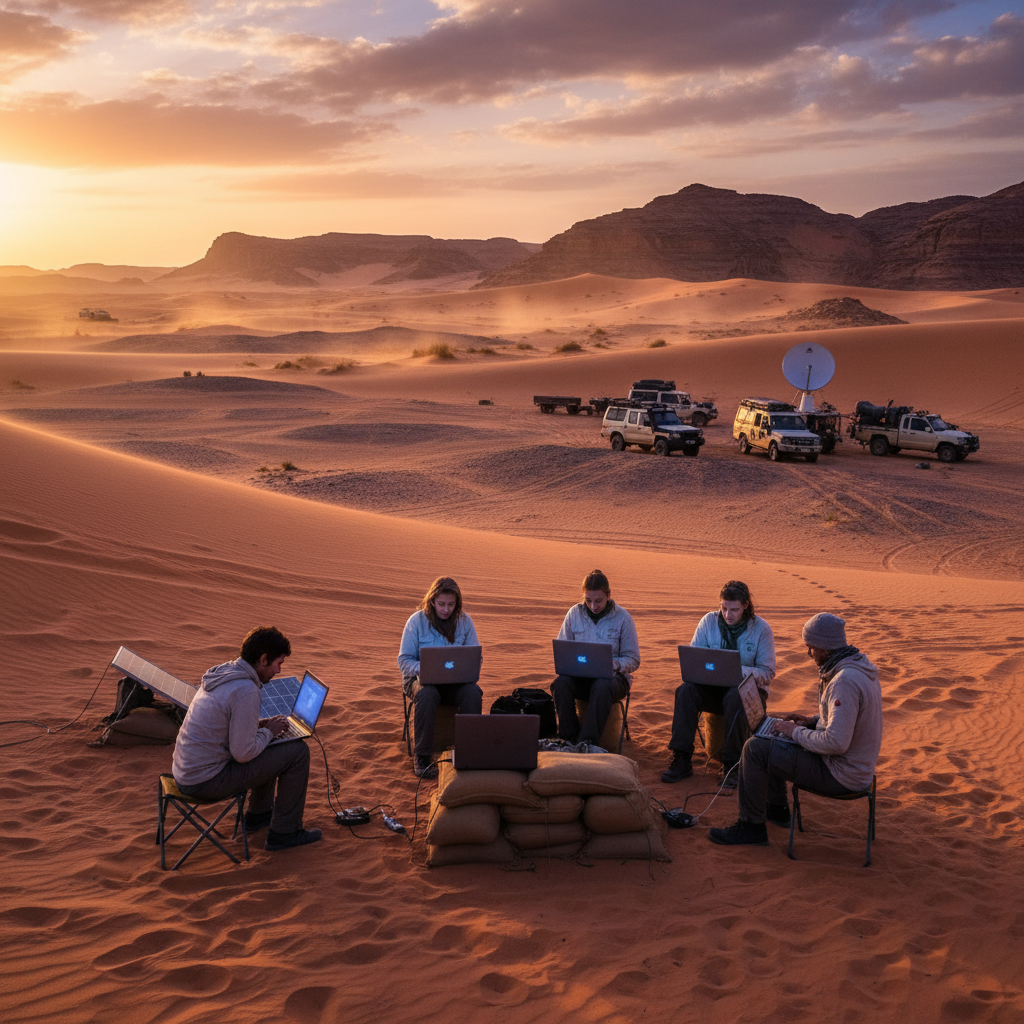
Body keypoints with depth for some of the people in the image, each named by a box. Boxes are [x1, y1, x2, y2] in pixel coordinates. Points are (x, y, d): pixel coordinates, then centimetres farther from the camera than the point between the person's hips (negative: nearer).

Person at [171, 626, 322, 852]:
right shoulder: (245, 690, -23)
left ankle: (259, 813, 40)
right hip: (205, 781, -10)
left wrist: (261, 724, 11)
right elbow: (243, 753, -21)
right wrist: (268, 731, -3)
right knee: (297, 751, -4)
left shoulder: (222, 672, 6)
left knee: (267, 745, 28)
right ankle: (285, 832, 8)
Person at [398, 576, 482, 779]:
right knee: (427, 694, -37)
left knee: (473, 692, -32)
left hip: (456, 681, 2)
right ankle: (422, 756, -26)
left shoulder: (464, 621, 5)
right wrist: (422, 671, -22)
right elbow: (404, 659, -2)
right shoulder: (417, 621, -2)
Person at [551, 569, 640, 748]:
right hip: (579, 675, 2)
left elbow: (633, 660, 1)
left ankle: (587, 742, -38)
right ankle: (569, 738, -25)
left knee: (602, 686, -38)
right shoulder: (574, 614, 6)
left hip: (611, 676, -2)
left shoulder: (622, 617, -1)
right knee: (561, 683, -32)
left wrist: (612, 664, -20)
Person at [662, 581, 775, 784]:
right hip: (713, 687, 3)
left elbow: (767, 672, -7)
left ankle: (731, 763, -25)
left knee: (735, 697, -38)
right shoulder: (709, 621, 3)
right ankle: (681, 761, -27)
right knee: (685, 690, -27)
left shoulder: (761, 628, -4)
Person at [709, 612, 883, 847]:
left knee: (755, 749, -10)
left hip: (841, 776, -10)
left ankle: (751, 826, 3)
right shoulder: (860, 665, 5)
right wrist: (813, 721, 10)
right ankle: (776, 808, 38)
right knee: (771, 737, 24)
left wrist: (797, 732, -17)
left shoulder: (845, 681, -28)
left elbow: (836, 743, -33)